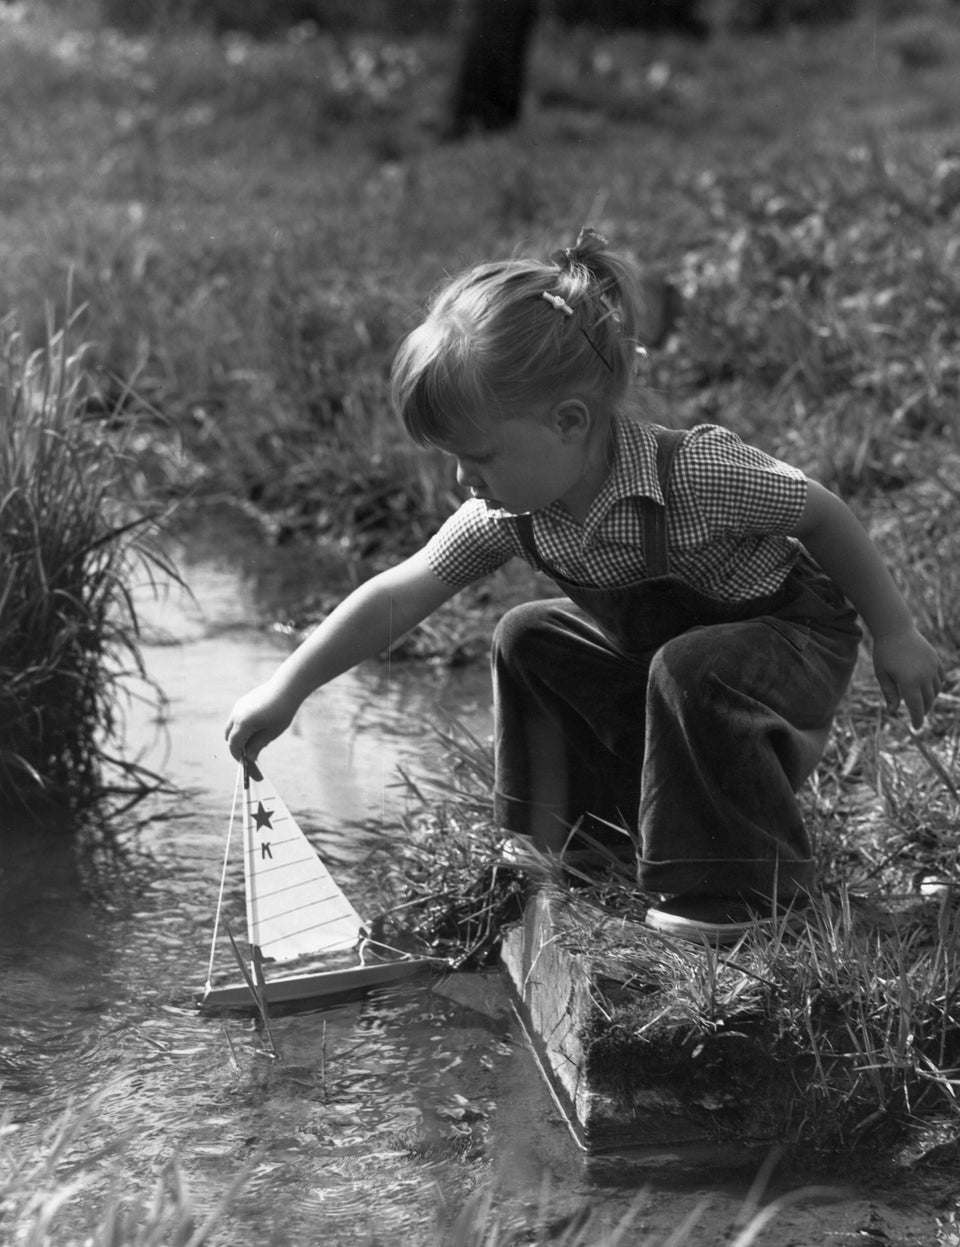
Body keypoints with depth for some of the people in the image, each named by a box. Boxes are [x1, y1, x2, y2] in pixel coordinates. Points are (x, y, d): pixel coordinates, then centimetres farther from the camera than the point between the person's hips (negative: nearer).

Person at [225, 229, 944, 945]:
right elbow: (400, 596, -11)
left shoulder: (698, 473, -35)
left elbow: (824, 517, -21)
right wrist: (286, 690, -13)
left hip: (794, 638, -7)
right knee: (530, 639, -2)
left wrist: (894, 635, -13)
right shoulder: (510, 512, -17)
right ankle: (551, 839, 10)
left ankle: (754, 882, -18)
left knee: (691, 673, -34)